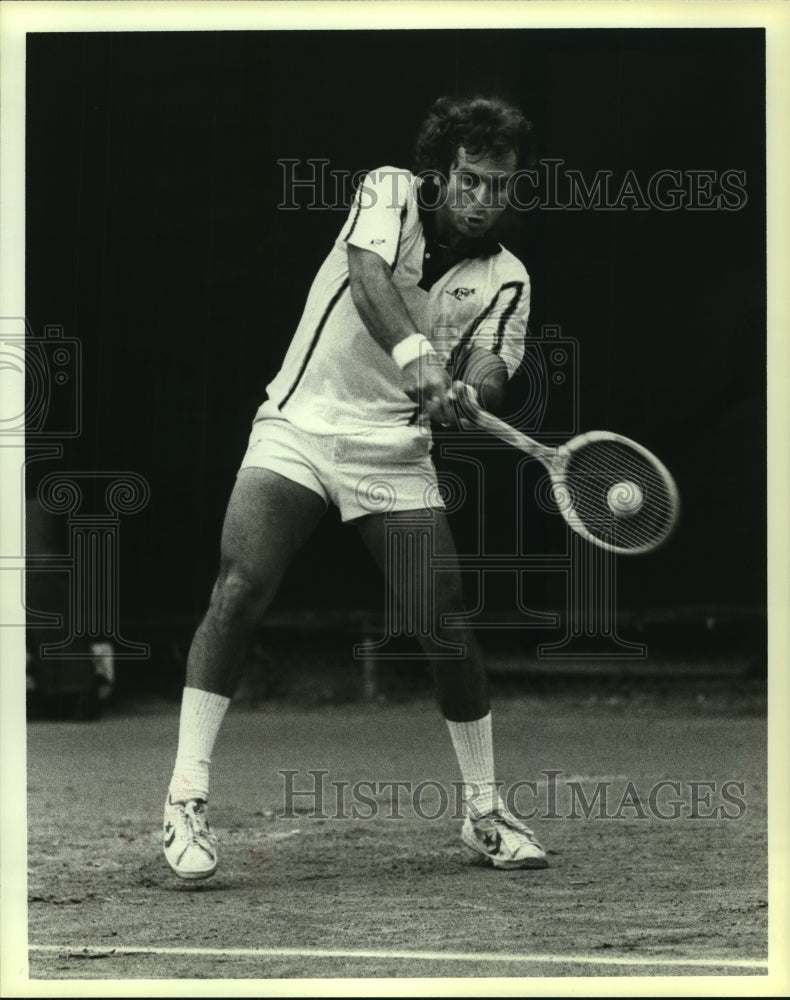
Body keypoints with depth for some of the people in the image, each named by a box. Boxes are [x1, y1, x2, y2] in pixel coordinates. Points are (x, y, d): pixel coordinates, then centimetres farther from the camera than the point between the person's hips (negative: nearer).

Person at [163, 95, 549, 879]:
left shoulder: (504, 279, 5)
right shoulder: (389, 194, -2)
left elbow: (492, 371, -9)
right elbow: (367, 273, -22)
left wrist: (465, 393, -35)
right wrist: (413, 353, -40)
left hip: (396, 453, 3)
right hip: (299, 426, -2)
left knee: (446, 626, -5)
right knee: (240, 587, -21)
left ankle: (483, 812, 16)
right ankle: (185, 798, -15)